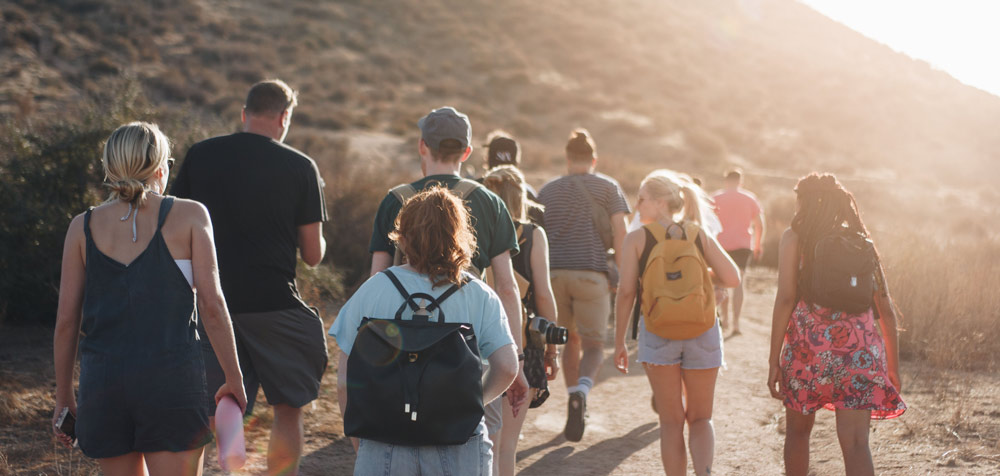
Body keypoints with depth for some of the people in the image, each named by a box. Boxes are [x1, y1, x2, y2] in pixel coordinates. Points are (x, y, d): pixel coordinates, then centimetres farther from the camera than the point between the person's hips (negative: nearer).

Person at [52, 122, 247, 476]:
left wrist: (63, 397, 15)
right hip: (172, 380, -3)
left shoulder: (83, 227, 6)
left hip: (102, 381, 3)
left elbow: (66, 319, 6)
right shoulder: (188, 216, -1)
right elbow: (211, 304, -5)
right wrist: (234, 377, 4)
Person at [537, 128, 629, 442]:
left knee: (571, 340, 19)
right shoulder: (608, 187, 8)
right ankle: (580, 392, -24)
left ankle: (576, 406, 18)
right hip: (591, 274, -3)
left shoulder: (548, 190, 16)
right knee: (593, 345, 5)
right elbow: (619, 234, -2)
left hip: (554, 273, 3)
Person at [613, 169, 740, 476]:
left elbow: (626, 291, -8)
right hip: (702, 331, 2)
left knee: (671, 421, 12)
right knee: (700, 418, 13)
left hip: (658, 333, -2)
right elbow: (732, 278, -1)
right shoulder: (700, 235, 4)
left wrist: (619, 341, -1)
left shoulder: (637, 239, -2)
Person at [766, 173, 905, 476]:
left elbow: (785, 298, -8)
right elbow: (886, 309, 10)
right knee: (855, 443, -4)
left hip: (809, 347, -2)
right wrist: (893, 365, 18)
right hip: (859, 349, 2)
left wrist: (774, 360, -7)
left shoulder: (795, 237, 1)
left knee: (797, 432, 20)